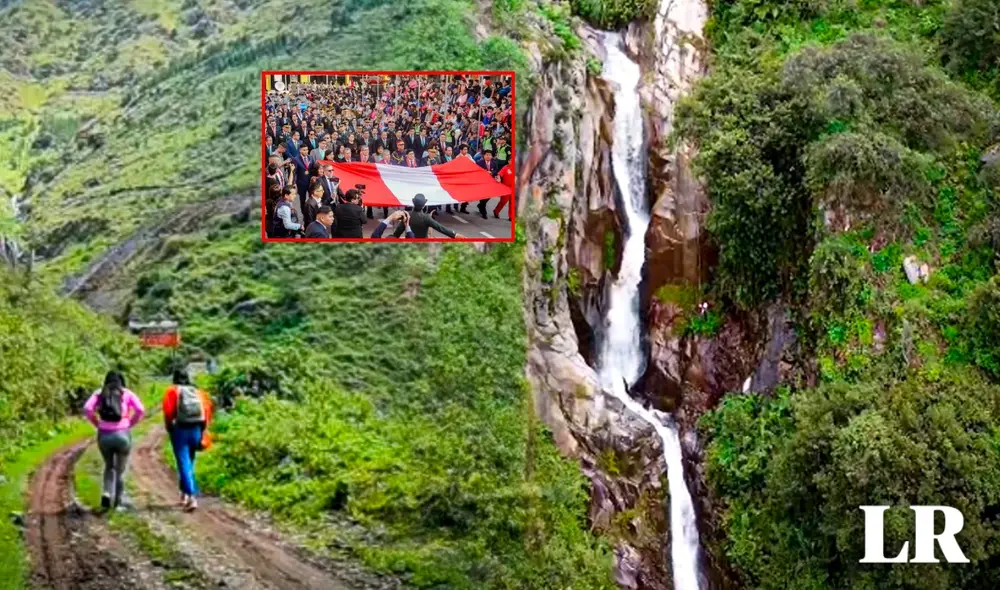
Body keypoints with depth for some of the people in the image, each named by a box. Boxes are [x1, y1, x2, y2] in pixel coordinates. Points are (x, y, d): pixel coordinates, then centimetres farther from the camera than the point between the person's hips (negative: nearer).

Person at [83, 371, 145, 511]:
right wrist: (130, 424, 3)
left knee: (109, 466, 24)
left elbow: (87, 409, -8)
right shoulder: (127, 394, 6)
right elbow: (140, 410, -9)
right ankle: (118, 502, 15)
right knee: (120, 470, 14)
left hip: (104, 435, 2)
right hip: (122, 435, -2)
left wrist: (97, 424, 3)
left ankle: (107, 493, 3)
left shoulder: (99, 393, 9)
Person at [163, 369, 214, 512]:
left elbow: (168, 410, -11)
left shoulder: (172, 391, 2)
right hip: (196, 430, 4)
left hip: (180, 429, -4)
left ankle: (192, 497, -20)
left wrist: (169, 427, 3)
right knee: (189, 462, 20)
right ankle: (185, 494, 29)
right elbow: (207, 407, -1)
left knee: (184, 464, -7)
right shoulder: (197, 391, 11)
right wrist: (204, 428, 5)